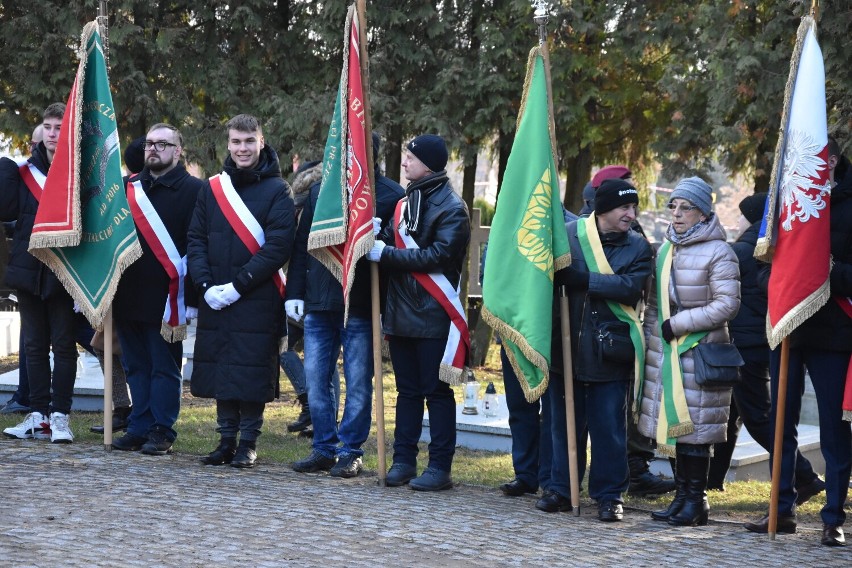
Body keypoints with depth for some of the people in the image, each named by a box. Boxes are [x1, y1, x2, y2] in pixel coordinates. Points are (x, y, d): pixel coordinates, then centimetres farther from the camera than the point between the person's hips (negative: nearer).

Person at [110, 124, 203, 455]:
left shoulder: (193, 190, -4)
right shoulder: (129, 188, 14)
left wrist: (189, 300, -17)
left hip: (165, 300, -6)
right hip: (128, 297, 6)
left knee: (165, 367, 1)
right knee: (136, 366, 10)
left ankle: (162, 431, 6)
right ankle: (139, 428, 16)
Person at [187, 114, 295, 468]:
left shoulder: (277, 190, -3)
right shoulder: (213, 188, 11)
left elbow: (278, 247, -11)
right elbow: (196, 240, 9)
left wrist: (238, 285, -15)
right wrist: (206, 285, -6)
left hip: (257, 302, -4)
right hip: (214, 301, 4)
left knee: (251, 372, -2)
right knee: (220, 371, 7)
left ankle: (248, 443, 7)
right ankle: (226, 439, 17)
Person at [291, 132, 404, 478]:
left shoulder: (391, 195, -2)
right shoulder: (320, 190, 13)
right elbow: (302, 244, 14)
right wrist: (295, 291, 9)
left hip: (361, 306, -5)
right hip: (319, 304, 5)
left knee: (358, 383, 2)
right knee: (316, 379, 7)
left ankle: (350, 452, 11)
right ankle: (324, 449, 17)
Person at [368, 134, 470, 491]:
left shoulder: (451, 208, -8)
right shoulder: (406, 202, 15)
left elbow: (437, 255, -18)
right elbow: (391, 243, 14)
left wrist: (386, 254, -17)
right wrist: (378, 236, -8)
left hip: (432, 316, -7)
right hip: (400, 311, 7)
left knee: (436, 391, -2)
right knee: (407, 390, 12)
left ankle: (440, 466, 2)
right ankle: (403, 460, 17)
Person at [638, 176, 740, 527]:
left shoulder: (718, 252, -7)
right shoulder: (665, 250, 14)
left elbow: (727, 305, -14)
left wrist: (678, 325, -15)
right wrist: (651, 336, 10)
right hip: (666, 353, 7)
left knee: (694, 426, -5)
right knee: (672, 423, 8)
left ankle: (696, 500, 3)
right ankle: (681, 495, 15)